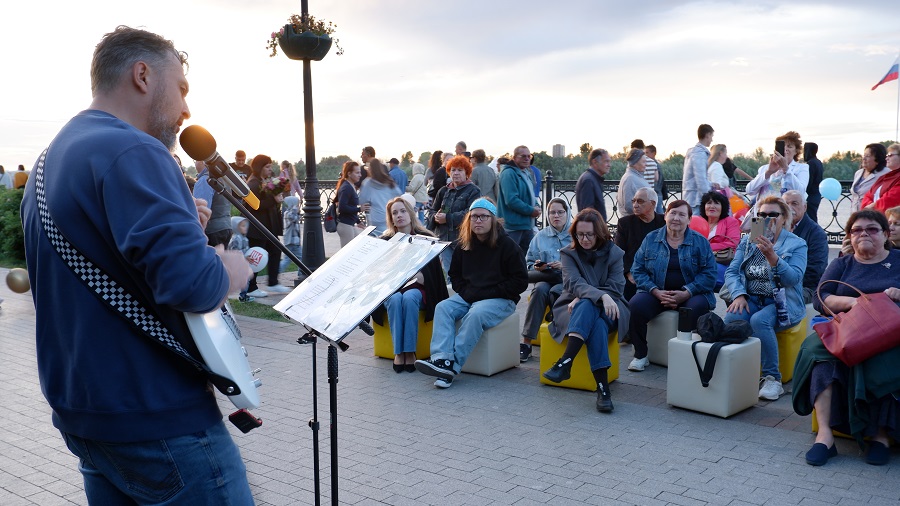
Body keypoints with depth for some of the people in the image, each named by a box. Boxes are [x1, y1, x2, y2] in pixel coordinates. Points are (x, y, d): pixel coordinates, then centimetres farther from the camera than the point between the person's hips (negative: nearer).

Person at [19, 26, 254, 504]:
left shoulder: (51, 160, 13)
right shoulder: (131, 151, -19)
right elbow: (191, 281, -32)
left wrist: (179, 223, 11)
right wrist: (230, 271, -11)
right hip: (156, 418, -9)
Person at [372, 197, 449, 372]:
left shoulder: (425, 238, 9)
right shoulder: (385, 241, 10)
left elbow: (433, 270, 4)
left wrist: (421, 277, -16)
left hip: (417, 288, -1)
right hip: (391, 289, 1)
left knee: (409, 298, -35)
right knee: (395, 300, -34)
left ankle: (410, 351, -32)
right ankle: (398, 351, -32)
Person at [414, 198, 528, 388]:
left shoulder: (506, 245, -6)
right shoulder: (463, 246, 10)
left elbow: (520, 281, -8)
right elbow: (455, 275, 22)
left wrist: (489, 293, -14)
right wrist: (465, 292, 1)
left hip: (500, 300, -5)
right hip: (468, 296, 6)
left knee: (475, 314, -34)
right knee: (442, 307, -20)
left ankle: (453, 366, -33)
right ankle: (442, 359, -35)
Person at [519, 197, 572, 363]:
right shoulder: (540, 236, 17)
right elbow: (528, 263, 15)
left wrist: (565, 266, -17)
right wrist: (537, 267, -6)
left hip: (568, 280, -2)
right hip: (544, 278, 2)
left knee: (554, 291, -36)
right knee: (540, 289, -33)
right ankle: (526, 343, -35)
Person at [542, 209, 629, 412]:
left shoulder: (614, 253, 6)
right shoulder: (569, 253, 3)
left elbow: (616, 287, -4)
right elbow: (575, 283, -15)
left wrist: (583, 298, -17)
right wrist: (600, 296, -35)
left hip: (606, 310, 0)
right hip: (574, 308, 0)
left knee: (588, 306, -38)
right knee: (596, 323, -37)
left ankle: (565, 363, -49)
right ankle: (602, 386, -46)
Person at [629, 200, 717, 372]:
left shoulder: (700, 242, 6)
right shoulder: (651, 239, 9)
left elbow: (709, 274, -1)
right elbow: (638, 270, 4)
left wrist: (685, 294, -15)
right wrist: (657, 292, -11)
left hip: (690, 294, -1)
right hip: (656, 293, 1)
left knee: (698, 307, -34)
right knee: (635, 306, -28)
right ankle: (640, 355, -9)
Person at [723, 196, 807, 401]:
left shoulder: (797, 244, 2)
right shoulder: (747, 241, 13)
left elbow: (793, 278, -13)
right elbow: (731, 272, 5)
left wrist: (772, 256, -27)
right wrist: (739, 295, -13)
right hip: (752, 299, 3)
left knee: (759, 320, -34)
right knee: (732, 317, -30)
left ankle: (772, 378, -21)